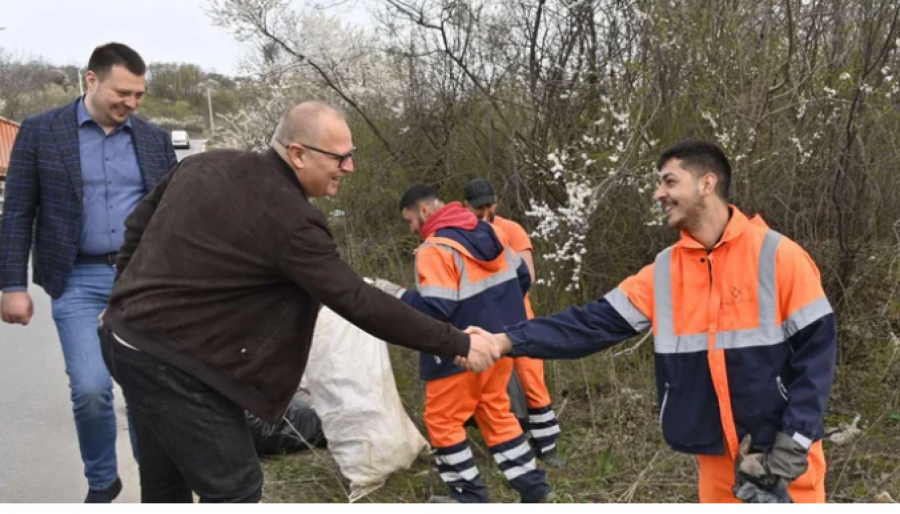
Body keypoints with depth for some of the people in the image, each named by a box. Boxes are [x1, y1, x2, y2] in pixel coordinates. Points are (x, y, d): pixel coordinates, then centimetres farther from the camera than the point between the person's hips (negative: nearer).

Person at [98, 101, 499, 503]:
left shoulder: (206, 165, 4)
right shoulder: (291, 221, -22)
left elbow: (139, 223, 15)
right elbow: (360, 303, -23)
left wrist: (127, 299, 25)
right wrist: (457, 344, -18)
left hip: (126, 335, 10)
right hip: (173, 361, -9)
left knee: (165, 481, 23)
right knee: (234, 489, 0)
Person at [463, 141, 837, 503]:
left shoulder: (776, 256, -11)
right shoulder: (664, 272, 1)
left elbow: (816, 347, -10)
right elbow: (594, 324, -5)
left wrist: (793, 444, -16)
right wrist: (507, 341, -17)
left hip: (781, 452, -4)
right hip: (717, 454, 4)